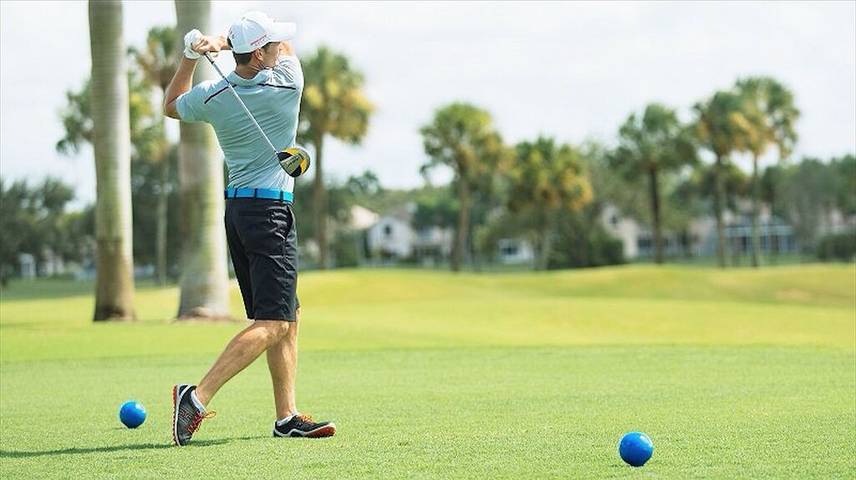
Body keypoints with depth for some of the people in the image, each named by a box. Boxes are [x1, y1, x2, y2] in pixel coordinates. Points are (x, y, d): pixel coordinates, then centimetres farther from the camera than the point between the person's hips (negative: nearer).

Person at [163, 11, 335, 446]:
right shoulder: (287, 84, -11)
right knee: (272, 323, -10)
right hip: (270, 210, -7)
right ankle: (198, 396, -22)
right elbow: (288, 43, 10)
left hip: (236, 210, 7)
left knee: (288, 317, 13)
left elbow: (170, 106, 23)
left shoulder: (211, 97, 0)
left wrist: (190, 57, 11)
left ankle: (287, 417, 11)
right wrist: (220, 42, 5)